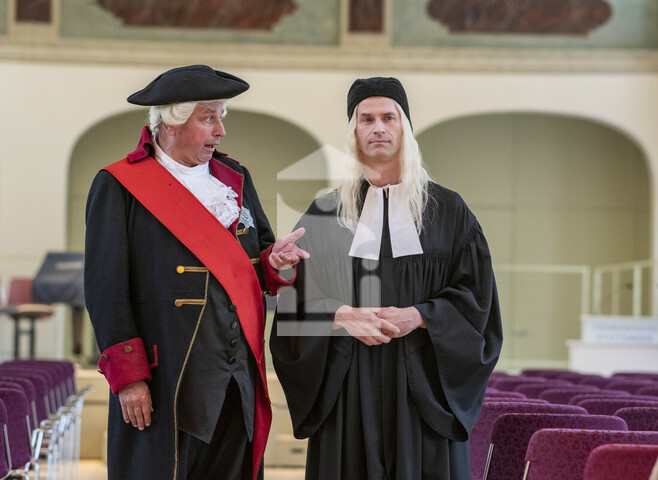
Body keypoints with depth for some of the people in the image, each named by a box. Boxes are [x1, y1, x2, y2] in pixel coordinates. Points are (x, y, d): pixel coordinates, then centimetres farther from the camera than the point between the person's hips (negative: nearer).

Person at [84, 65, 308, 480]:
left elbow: (255, 260, 21)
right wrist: (128, 377, -13)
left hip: (239, 381, 5)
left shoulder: (236, 178, 15)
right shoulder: (119, 186, -3)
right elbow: (106, 288, -7)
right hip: (167, 383, -5)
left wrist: (272, 262, -4)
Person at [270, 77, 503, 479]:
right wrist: (343, 315, -14)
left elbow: (475, 295, 2)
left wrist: (418, 316, -13)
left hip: (424, 387, 0)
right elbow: (298, 298, 4)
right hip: (347, 384, 1)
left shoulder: (447, 210, 7)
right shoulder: (324, 214, 9)